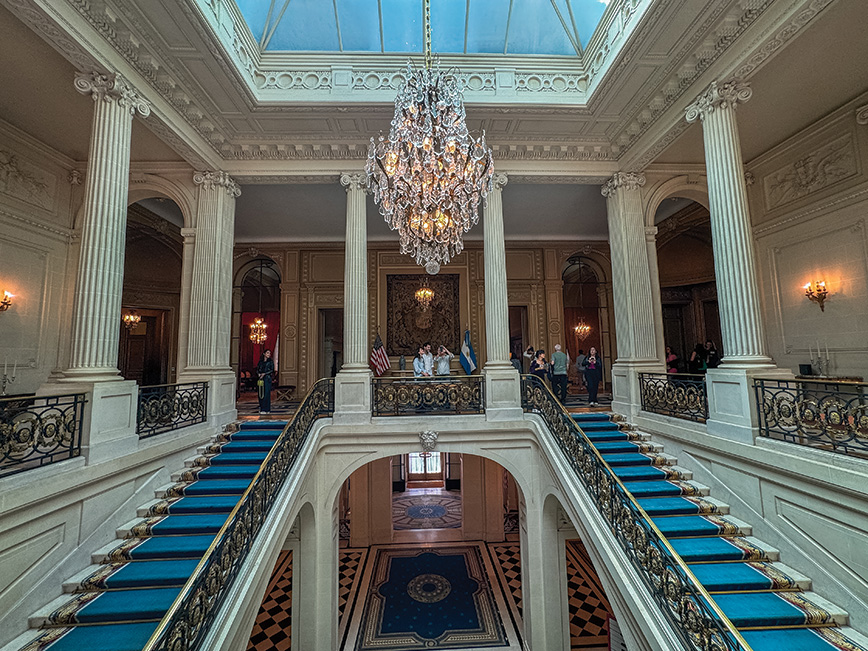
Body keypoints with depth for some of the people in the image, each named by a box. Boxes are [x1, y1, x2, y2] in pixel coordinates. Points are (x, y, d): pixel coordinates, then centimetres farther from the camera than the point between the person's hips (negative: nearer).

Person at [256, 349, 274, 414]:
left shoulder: (270, 361, 4)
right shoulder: (260, 361, 14)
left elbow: (272, 370, -5)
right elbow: (257, 369, 11)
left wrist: (264, 374, -13)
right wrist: (259, 374, -9)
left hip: (267, 378, -4)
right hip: (261, 378, 4)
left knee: (266, 393, -7)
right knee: (260, 393, 3)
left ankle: (266, 409, -5)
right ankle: (261, 408, 12)